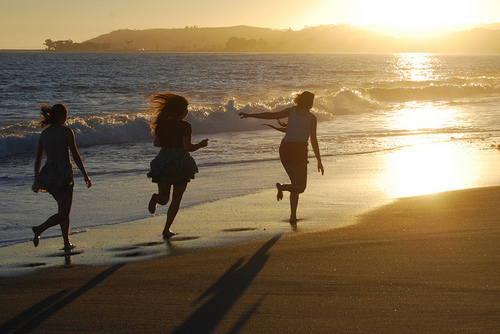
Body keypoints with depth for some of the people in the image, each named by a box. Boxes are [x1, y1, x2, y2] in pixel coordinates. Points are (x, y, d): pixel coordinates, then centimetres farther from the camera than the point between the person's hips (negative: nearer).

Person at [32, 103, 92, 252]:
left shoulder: (44, 134, 8)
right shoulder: (66, 131, -10)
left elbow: (38, 159, 12)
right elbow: (75, 156, -11)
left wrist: (36, 180, 20)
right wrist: (85, 175, -5)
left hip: (48, 175, 7)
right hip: (63, 174, -7)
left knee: (64, 209, 20)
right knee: (63, 214, 0)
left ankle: (67, 243, 19)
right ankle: (40, 229, -20)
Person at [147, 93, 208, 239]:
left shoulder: (162, 124, 4)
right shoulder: (185, 126, -11)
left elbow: (156, 143, 8)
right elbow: (188, 147, -16)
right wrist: (201, 145, 1)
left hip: (163, 161, 4)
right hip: (180, 163, -4)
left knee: (164, 198, 10)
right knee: (176, 199, 10)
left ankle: (156, 198, -27)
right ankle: (167, 229, 3)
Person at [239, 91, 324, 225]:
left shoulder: (292, 110, 8)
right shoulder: (312, 118, -1)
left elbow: (272, 115, 4)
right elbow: (313, 140, -6)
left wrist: (250, 115, 11)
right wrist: (319, 161, -3)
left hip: (284, 148, 5)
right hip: (299, 150, -5)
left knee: (296, 184, 16)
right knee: (301, 187, 7)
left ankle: (293, 216, 3)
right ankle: (282, 187, -23)